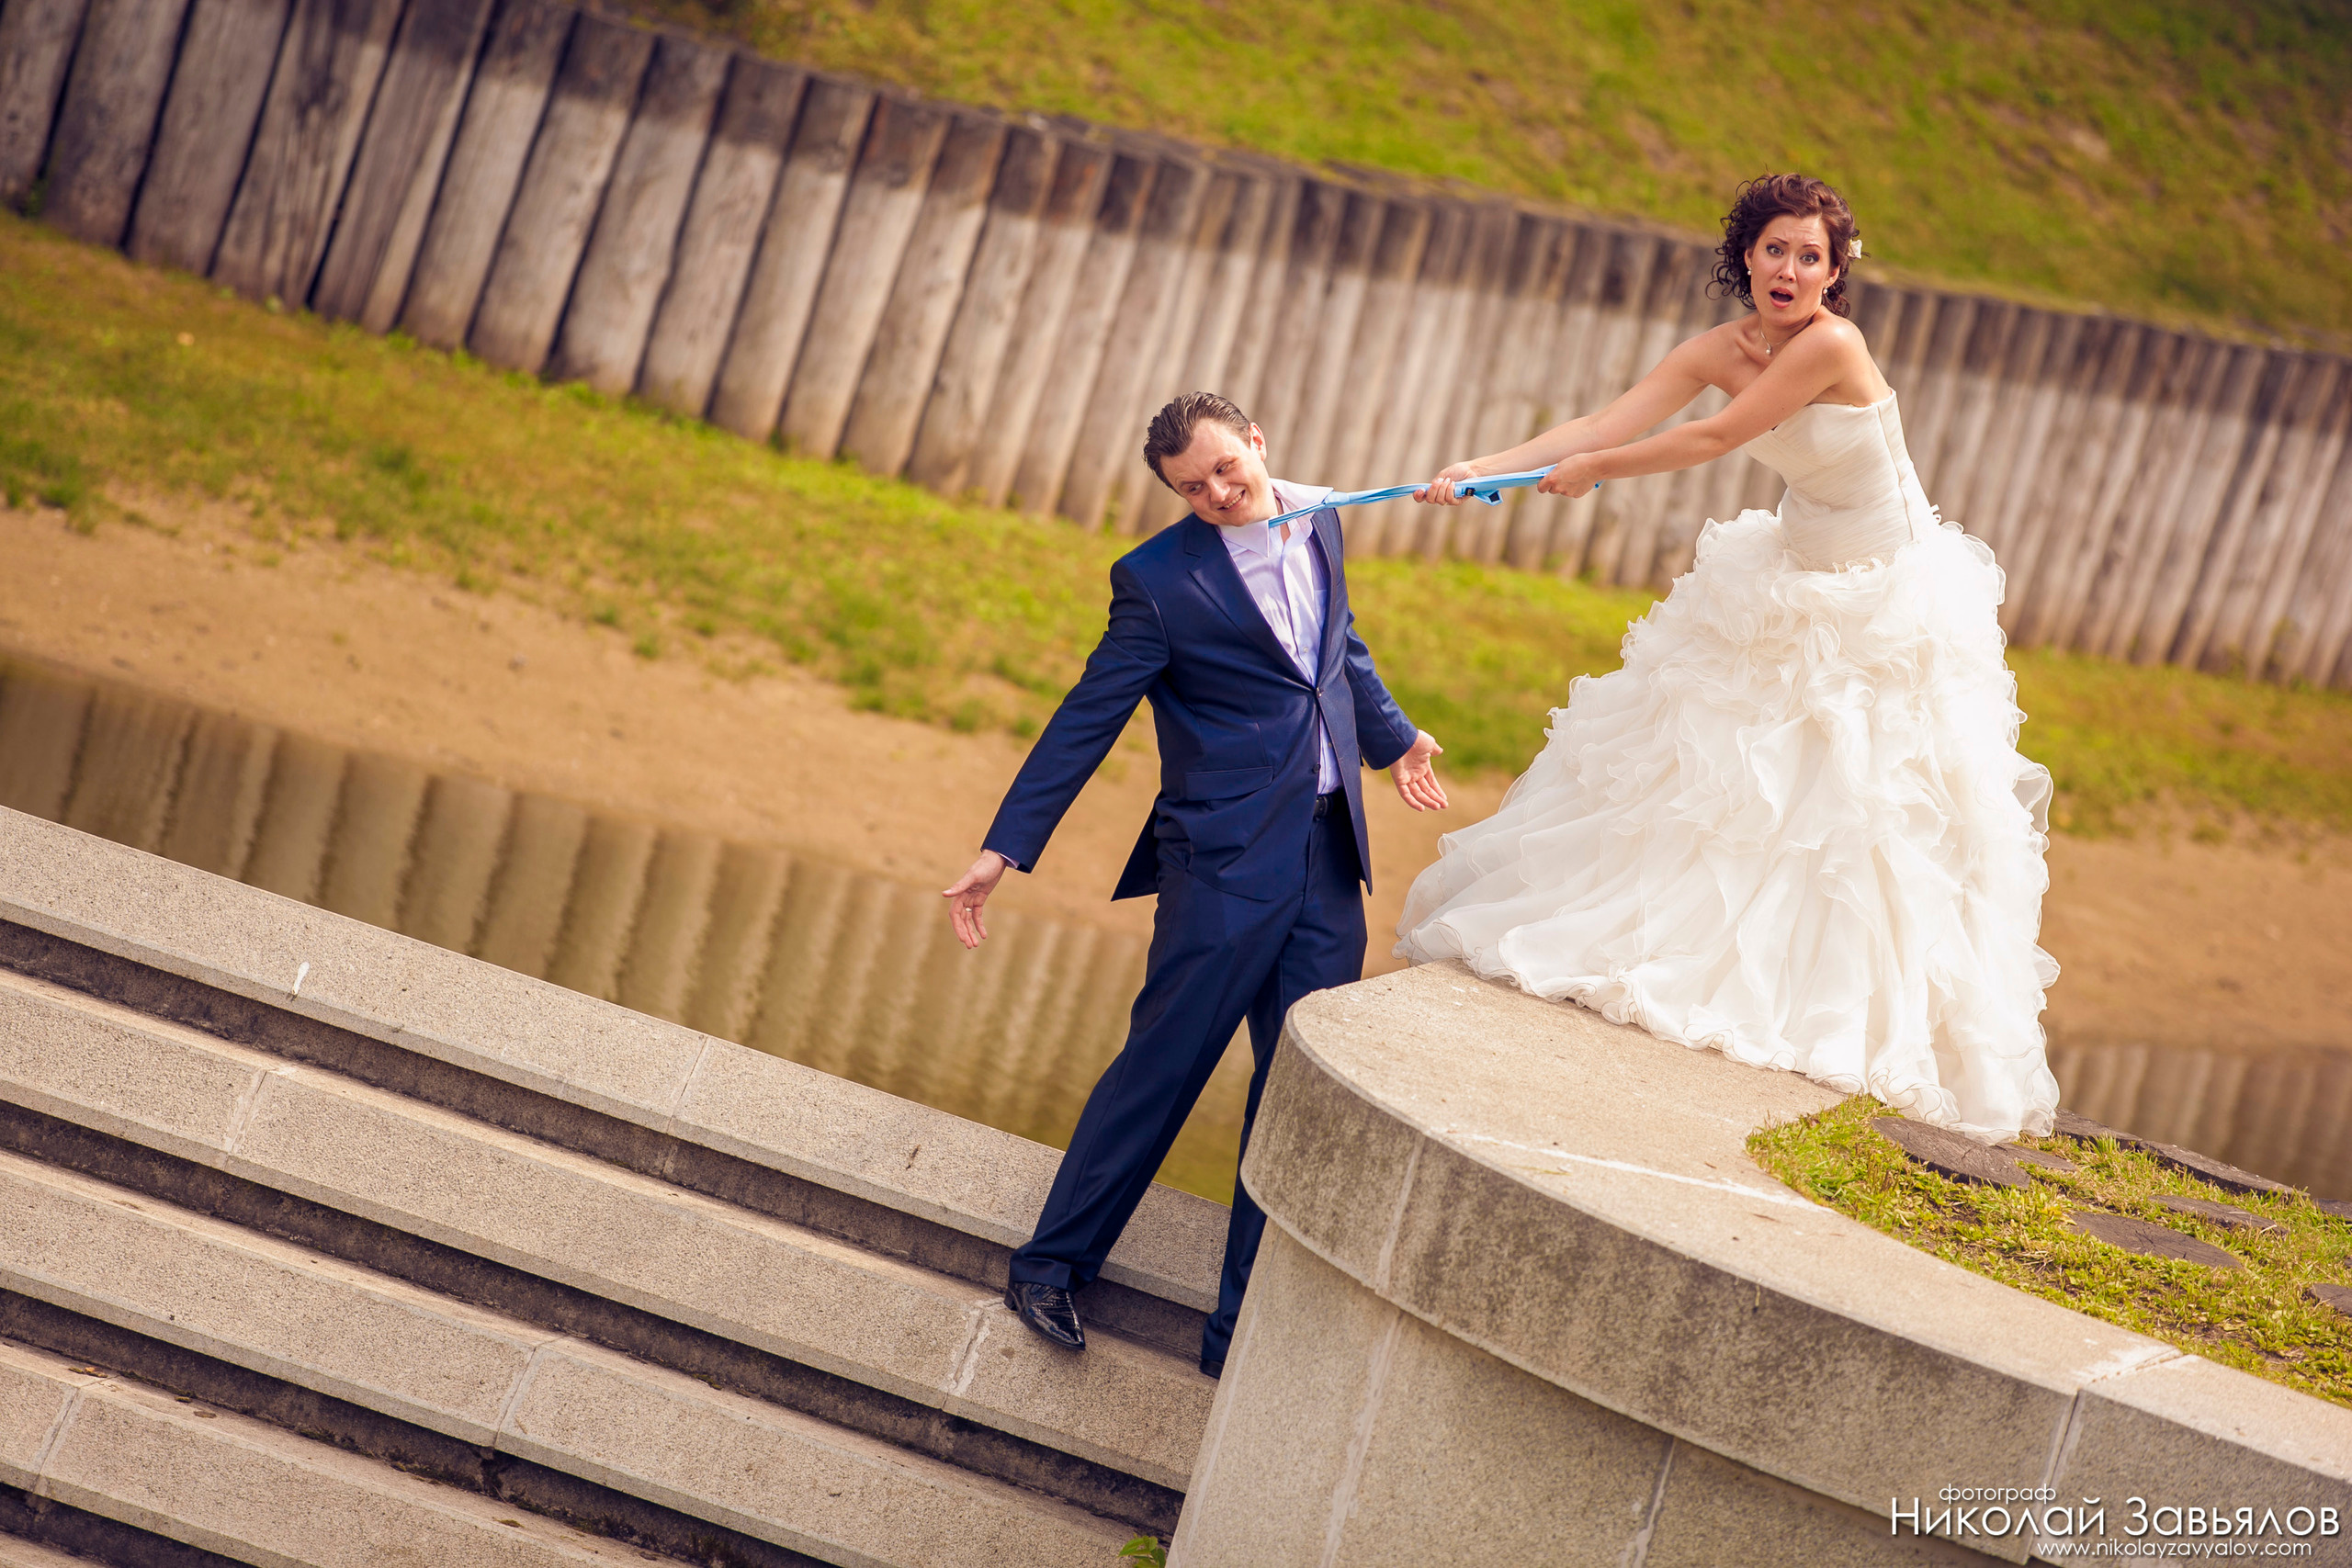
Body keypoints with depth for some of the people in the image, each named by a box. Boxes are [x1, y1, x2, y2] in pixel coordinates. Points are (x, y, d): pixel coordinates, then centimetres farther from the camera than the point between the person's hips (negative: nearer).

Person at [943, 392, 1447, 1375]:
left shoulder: (1318, 522, 9)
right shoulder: (1161, 578, -8)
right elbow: (1086, 721, -6)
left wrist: (1392, 738, 37)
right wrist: (1004, 850, -7)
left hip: (1329, 861, 6)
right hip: (1227, 860, -6)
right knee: (1162, 1068, -1)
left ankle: (1241, 1331, 10)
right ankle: (1051, 1267, 16)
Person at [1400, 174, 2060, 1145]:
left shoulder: (1832, 345, -29)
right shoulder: (1725, 348, -7)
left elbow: (1715, 439, -26)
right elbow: (1607, 425, -13)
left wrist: (1596, 471, -15)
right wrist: (1484, 469, -22)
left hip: (1890, 601, -7)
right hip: (1794, 582, 7)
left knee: (1869, 804, -1)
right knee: (1720, 772, 12)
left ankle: (1862, 1019, 11)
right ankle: (1700, 956, 28)